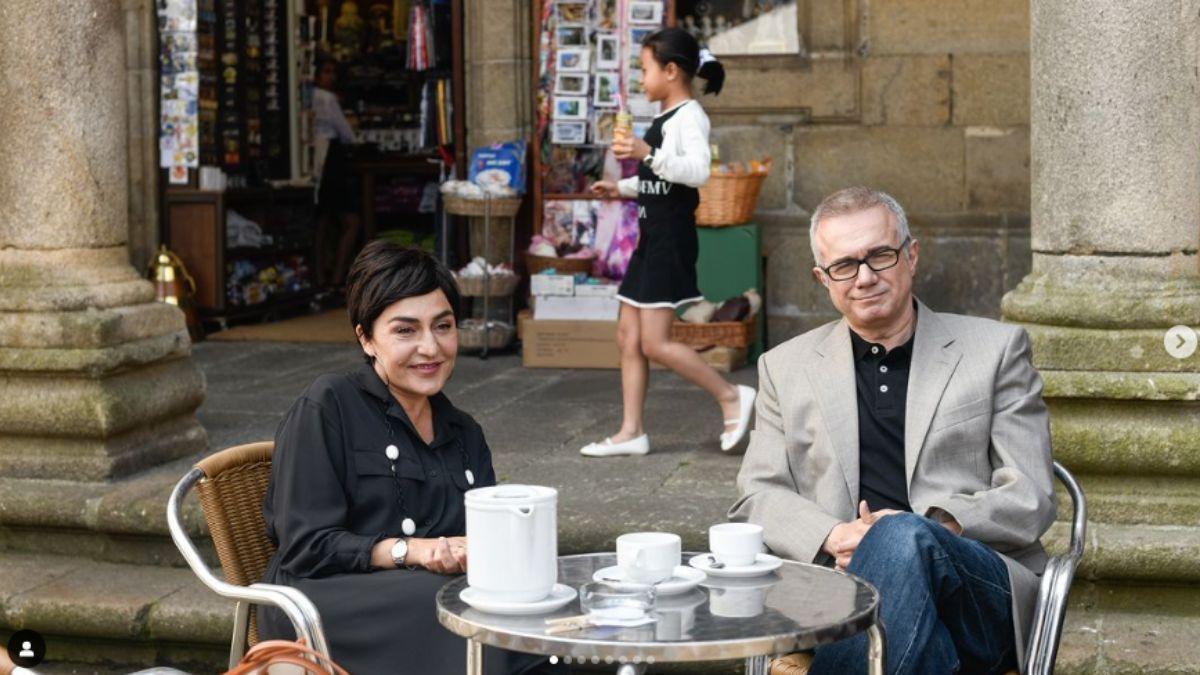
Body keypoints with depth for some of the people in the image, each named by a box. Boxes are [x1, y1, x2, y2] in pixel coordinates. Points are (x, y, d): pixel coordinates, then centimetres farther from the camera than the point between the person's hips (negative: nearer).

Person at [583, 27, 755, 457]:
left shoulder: (690, 117, -12)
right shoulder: (663, 119, 17)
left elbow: (698, 171, -28)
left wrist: (648, 154, -35)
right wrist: (621, 189, 21)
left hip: (672, 239, -10)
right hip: (651, 237, 10)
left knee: (654, 342, -11)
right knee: (628, 337, 7)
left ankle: (731, 397, 1)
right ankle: (631, 432, 11)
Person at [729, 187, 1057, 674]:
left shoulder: (996, 349, 13)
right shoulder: (786, 368, 19)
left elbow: (1031, 501, 7)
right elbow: (756, 497, 14)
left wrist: (936, 525, -12)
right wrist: (834, 537, -8)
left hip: (983, 600, 0)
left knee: (904, 537, -36)